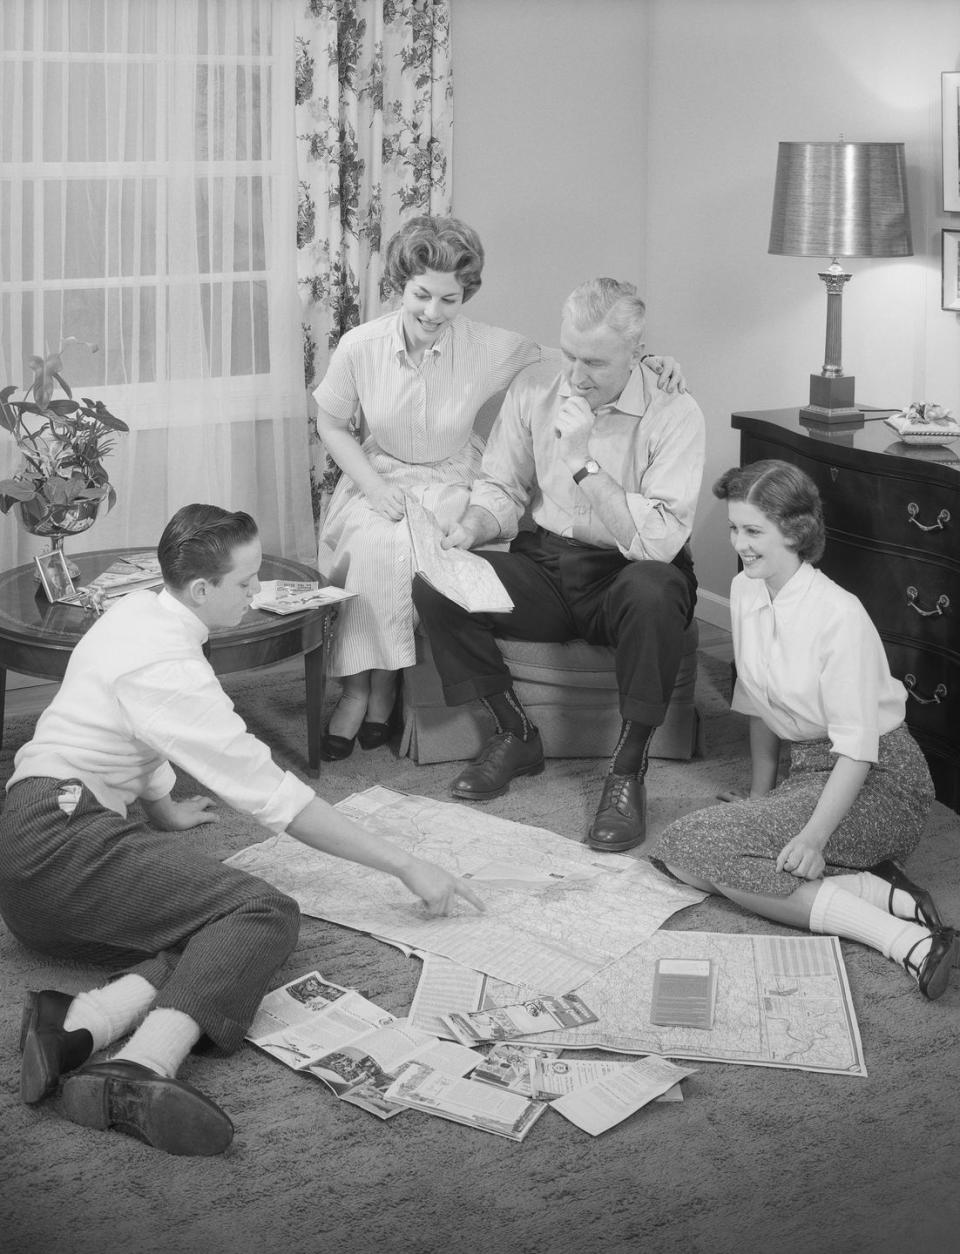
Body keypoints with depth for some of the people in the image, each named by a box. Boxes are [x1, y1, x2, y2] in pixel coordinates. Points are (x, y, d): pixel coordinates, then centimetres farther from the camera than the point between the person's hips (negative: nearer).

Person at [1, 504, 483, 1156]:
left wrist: (164, 807, 47)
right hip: (59, 833, -10)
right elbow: (275, 797, -15)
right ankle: (142, 1072, -49)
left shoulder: (134, 613, 13)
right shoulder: (171, 670, -16)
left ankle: (80, 1025, -34)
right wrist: (407, 867, -9)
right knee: (264, 912, -26)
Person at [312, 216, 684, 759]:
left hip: (452, 481, -1)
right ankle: (359, 689, -16)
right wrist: (375, 487, -9)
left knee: (395, 548, -30)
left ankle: (375, 691, -13)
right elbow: (331, 424, 5)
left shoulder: (488, 348, -14)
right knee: (369, 542, -30)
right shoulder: (360, 347, -10)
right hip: (380, 475, 2)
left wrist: (646, 359, -23)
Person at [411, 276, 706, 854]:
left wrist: (583, 461, -26)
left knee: (652, 591, -40)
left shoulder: (674, 413, -14)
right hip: (544, 564, 4)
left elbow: (658, 540, -24)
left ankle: (629, 772, -22)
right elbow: (501, 489, 8)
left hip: (625, 575, -4)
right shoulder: (535, 386, 0)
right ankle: (517, 735, 0)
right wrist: (469, 530, -14)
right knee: (434, 587, -20)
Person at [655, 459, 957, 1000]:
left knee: (693, 846, -21)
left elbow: (858, 747, -22)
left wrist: (814, 836, -29)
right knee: (682, 857, -11)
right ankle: (879, 894, -14)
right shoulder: (746, 593, 2)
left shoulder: (839, 615, -21)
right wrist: (761, 799, 16)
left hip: (879, 784, -8)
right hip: (810, 769, 8)